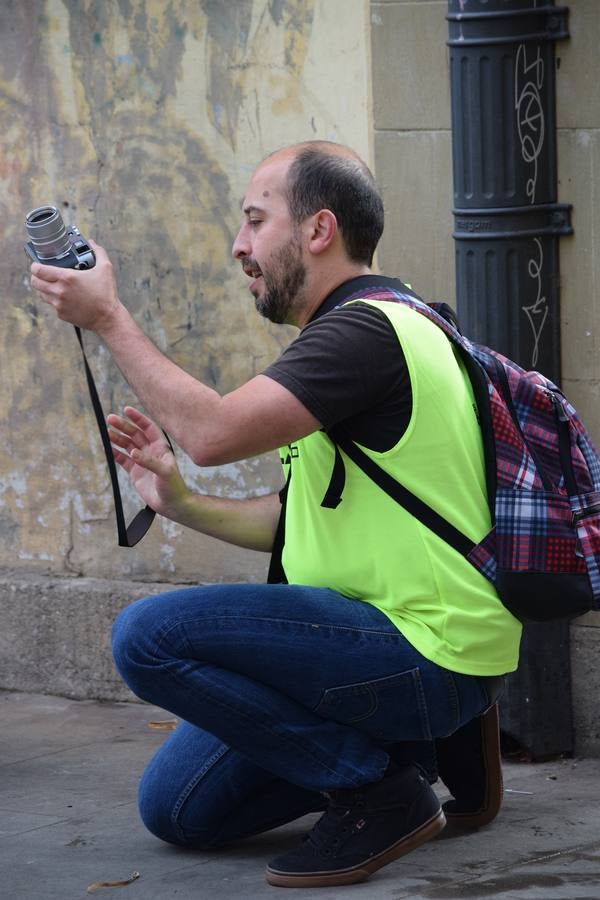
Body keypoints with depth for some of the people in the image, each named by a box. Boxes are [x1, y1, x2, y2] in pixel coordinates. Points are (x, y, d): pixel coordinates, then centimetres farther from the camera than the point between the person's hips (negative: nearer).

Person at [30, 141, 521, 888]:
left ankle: (383, 791, -11)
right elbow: (310, 520, 20)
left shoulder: (367, 329, -17)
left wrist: (108, 318, -16)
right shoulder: (355, 329, 17)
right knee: (176, 807, 9)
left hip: (427, 656, -10)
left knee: (148, 635, -21)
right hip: (382, 633, 10)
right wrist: (181, 503, 8)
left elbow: (213, 432, -28)